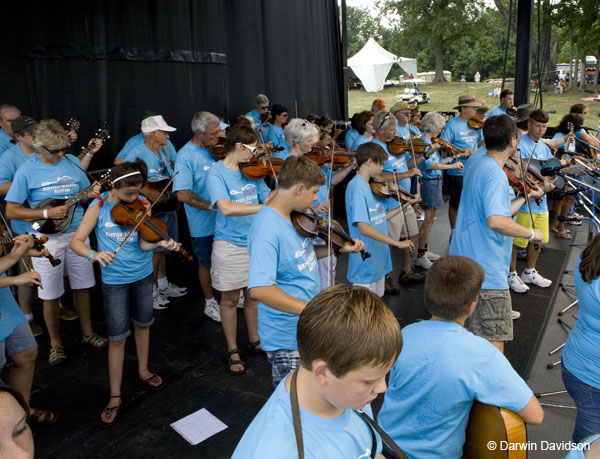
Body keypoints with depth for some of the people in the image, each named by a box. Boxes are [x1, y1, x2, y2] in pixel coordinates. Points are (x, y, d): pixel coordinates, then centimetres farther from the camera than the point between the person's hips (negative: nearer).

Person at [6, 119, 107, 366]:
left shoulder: (72, 162, 2)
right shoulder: (27, 170, -10)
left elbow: (83, 194, 12)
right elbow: (11, 211, -8)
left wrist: (92, 194, -12)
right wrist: (47, 213, -18)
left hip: (76, 233, 3)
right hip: (47, 237, -3)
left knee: (82, 287, 14)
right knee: (51, 295, 5)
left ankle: (87, 332, 33)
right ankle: (55, 343, 25)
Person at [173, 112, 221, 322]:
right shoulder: (186, 155, -17)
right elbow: (183, 195, -25)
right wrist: (214, 206, -30)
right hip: (204, 223, -5)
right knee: (206, 263, 13)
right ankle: (210, 303, 33)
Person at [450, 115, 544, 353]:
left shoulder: (476, 165, 11)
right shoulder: (495, 174, -20)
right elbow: (496, 221, -35)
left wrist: (526, 196, 24)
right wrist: (531, 233, -20)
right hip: (487, 271, -10)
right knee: (494, 341, 0)